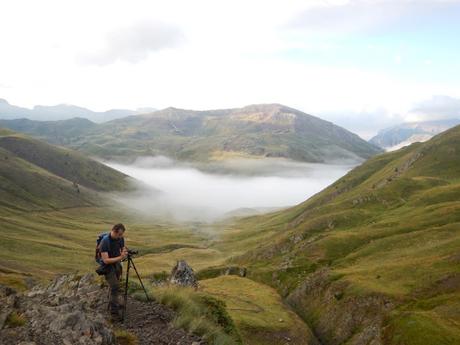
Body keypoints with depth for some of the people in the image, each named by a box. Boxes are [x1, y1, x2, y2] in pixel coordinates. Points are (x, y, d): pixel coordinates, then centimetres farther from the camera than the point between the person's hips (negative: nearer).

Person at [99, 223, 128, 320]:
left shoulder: (120, 238, -10)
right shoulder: (105, 242, -30)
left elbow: (123, 249, 4)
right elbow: (106, 260, -31)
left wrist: (124, 254, -19)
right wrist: (120, 257, -36)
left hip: (117, 263, 7)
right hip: (107, 265, -7)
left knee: (116, 285, 19)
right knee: (115, 287, -14)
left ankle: (113, 302, 41)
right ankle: (114, 312, -7)